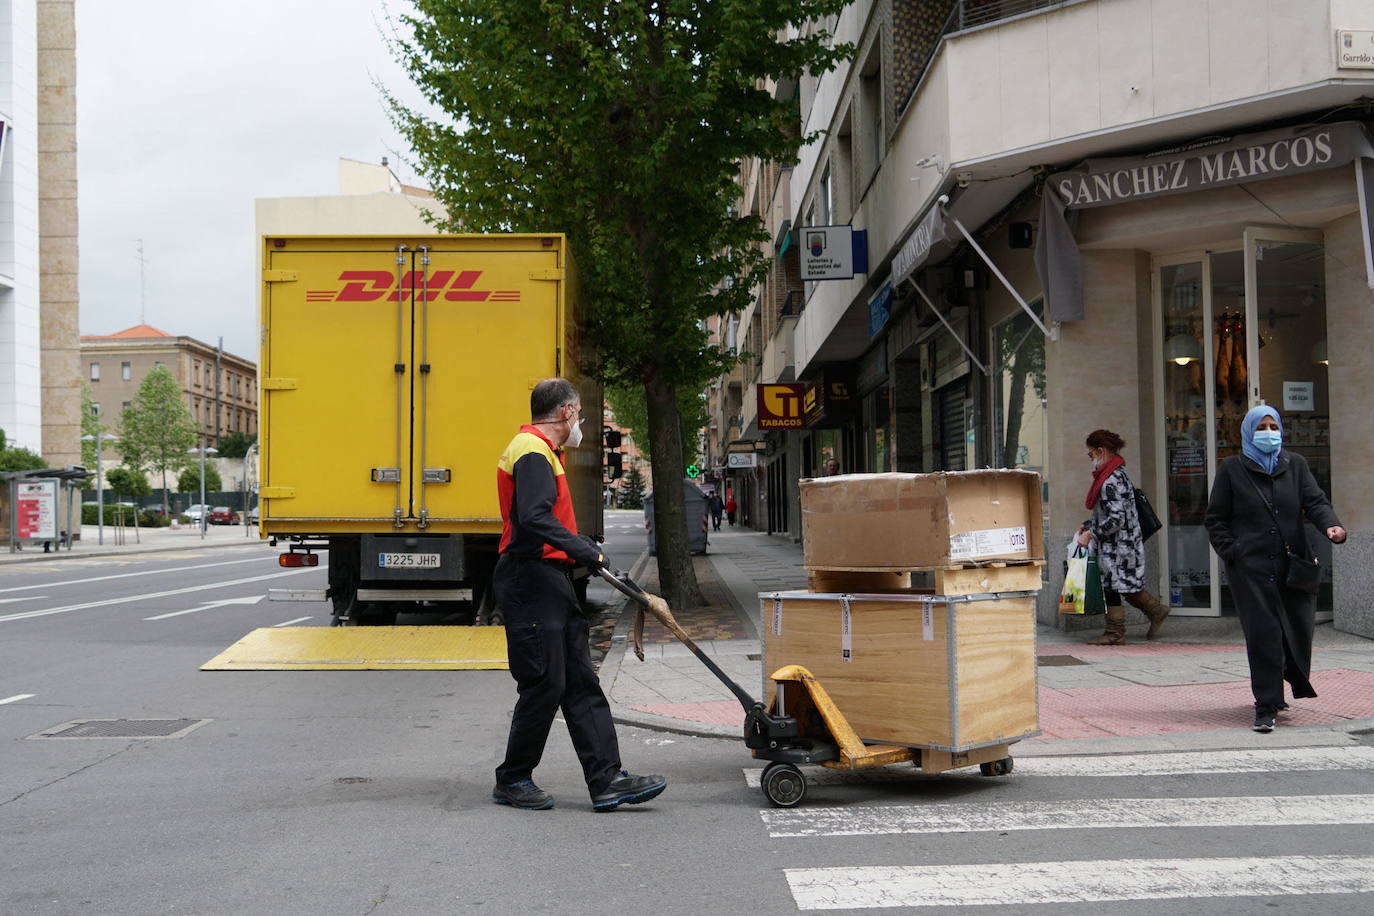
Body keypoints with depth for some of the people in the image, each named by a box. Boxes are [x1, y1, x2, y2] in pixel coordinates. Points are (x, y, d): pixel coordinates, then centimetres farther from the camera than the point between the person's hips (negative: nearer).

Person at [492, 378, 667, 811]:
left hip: (550, 583, 11)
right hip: (530, 583, -11)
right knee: (544, 685, -4)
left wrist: (585, 546, 19)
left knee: (581, 683, 7)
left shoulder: (542, 451, 21)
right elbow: (534, 520, -26)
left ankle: (607, 780, 7)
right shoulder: (532, 451, -13)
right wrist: (583, 551, -24)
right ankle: (512, 780, 10)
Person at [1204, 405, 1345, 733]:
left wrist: (1331, 525, -21)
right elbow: (1215, 519, 6)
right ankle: (1266, 707, -4)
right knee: (1263, 635, -9)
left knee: (1299, 630, 4)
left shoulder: (1296, 464, 13)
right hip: (1251, 568, -3)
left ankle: (1275, 692, 28)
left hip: (1294, 564, 3)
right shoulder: (1232, 469, 6)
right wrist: (1231, 552, -8)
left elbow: (1315, 501, 0)